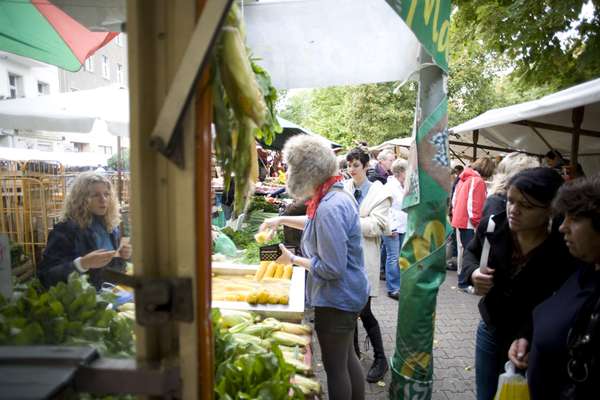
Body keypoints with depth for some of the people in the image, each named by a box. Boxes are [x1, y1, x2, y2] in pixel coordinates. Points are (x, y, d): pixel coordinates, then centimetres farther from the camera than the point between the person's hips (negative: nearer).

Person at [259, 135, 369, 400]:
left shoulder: (330, 207, -29)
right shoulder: (337, 195, 2)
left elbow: (330, 269, -27)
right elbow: (316, 223, 24)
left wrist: (293, 259, -15)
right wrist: (281, 220, 21)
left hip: (335, 301, -10)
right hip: (348, 295, 10)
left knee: (335, 367, 10)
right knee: (347, 358, 25)